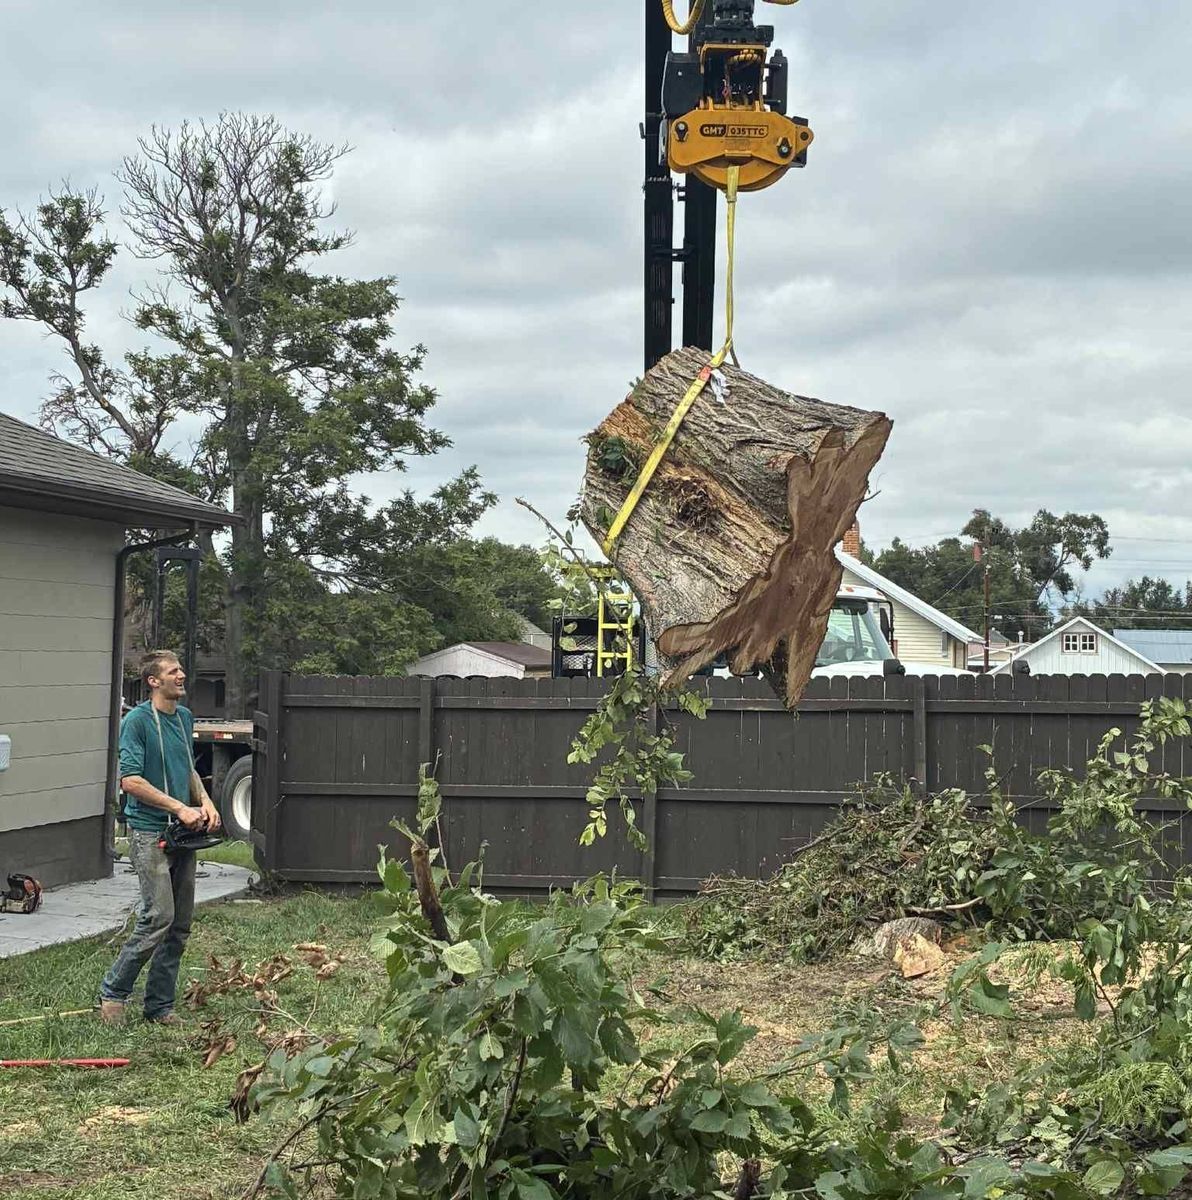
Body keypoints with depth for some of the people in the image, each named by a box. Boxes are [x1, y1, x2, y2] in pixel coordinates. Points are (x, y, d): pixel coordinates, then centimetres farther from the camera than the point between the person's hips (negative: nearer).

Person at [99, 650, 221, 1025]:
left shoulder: (185, 717, 13)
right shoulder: (137, 721, -10)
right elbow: (131, 780, -16)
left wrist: (205, 802, 7)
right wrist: (180, 808, -16)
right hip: (150, 831, -8)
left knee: (180, 924, 7)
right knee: (158, 917, -13)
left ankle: (160, 1005, 15)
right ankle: (113, 992, 3)